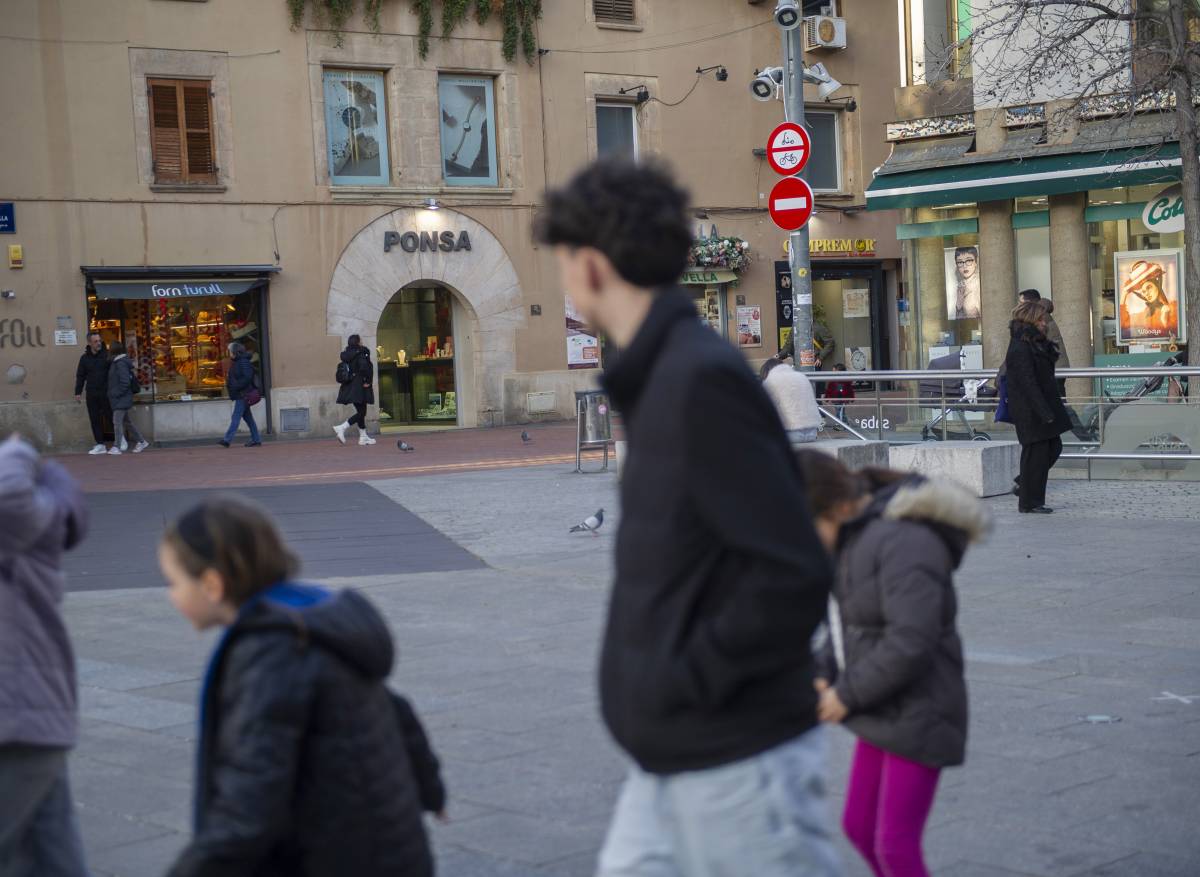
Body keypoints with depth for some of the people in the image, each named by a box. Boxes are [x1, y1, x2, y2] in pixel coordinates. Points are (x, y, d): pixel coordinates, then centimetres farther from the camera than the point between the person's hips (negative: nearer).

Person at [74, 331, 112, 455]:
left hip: (106, 393, -3)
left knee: (110, 417, -1)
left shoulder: (107, 355, -2)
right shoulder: (85, 358, 8)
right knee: (95, 420, 4)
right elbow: (80, 376, 13)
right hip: (92, 394, 3)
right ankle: (100, 445, 10)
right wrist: (78, 392, 8)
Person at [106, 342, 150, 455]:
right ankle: (140, 441, 20)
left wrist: (116, 394, -17)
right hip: (120, 399, 10)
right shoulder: (116, 362, 13)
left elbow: (125, 382, -22)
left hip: (121, 399, -10)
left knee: (117, 421, -9)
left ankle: (117, 446, -9)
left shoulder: (121, 364, -16)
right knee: (127, 421, 15)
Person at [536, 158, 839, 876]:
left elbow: (796, 575, -24)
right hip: (676, 760, 10)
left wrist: (684, 682, -17)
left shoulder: (702, 379, -19)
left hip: (736, 760, -10)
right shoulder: (664, 376, 10)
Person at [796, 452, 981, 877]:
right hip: (884, 712, 9)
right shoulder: (853, 536, 7)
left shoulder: (902, 541, -23)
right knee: (858, 827, 17)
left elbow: (911, 640, -28)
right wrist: (825, 677, 1)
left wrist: (849, 695, -20)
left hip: (918, 715, -9)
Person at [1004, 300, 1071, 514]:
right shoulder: (1020, 348, -18)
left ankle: (1025, 486, 26)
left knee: (1053, 448, 15)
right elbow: (1028, 383, -23)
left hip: (1042, 407, 10)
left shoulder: (1035, 344, 14)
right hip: (1030, 410, -10)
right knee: (1036, 452, -3)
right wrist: (1045, 413, -24)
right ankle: (1030, 502, 6)